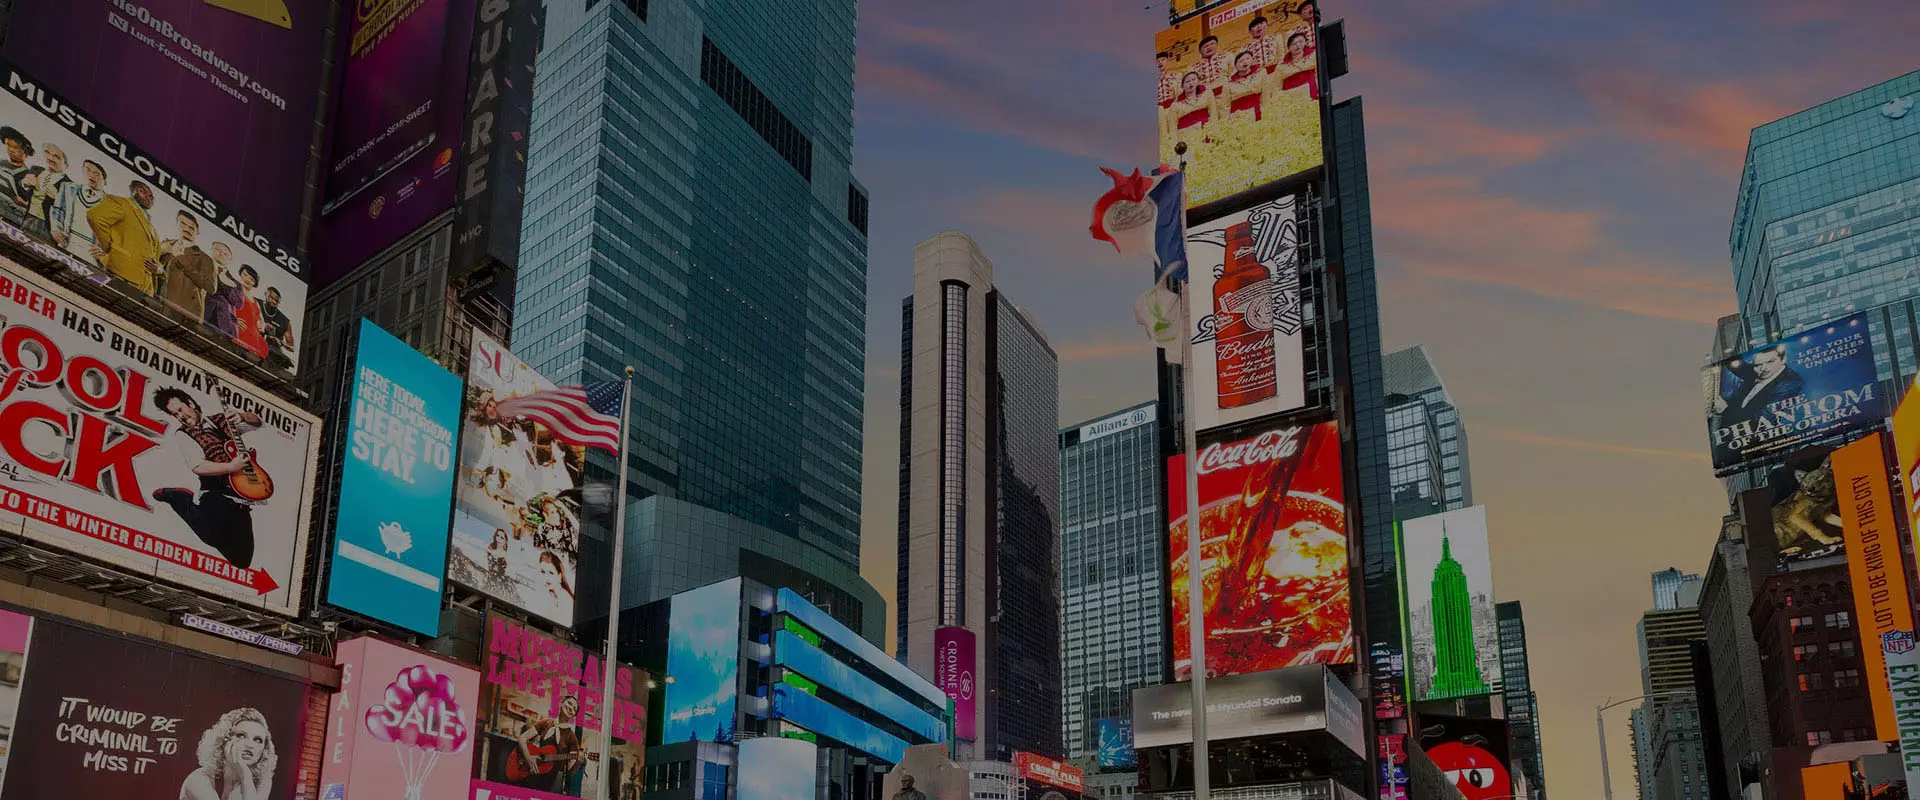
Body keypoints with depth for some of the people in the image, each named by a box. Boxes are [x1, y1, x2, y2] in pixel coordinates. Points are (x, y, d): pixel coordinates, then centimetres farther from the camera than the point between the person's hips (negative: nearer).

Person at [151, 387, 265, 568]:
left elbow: (257, 422, 19)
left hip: (239, 500, 4)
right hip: (217, 495, -4)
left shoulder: (221, 420, 17)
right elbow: (198, 467, -13)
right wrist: (231, 467, -22)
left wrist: (242, 416, -2)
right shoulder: (183, 435, 2)